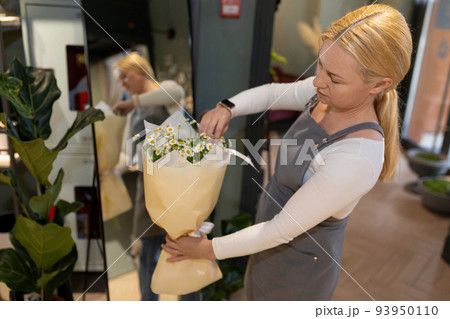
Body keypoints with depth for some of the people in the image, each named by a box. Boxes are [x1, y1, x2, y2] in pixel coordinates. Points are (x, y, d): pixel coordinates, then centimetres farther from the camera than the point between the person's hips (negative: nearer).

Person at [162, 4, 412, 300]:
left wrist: (208, 249, -18)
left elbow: (282, 229, -30)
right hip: (278, 236, 8)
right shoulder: (330, 95, -14)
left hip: (297, 263, -7)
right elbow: (272, 93, 3)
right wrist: (227, 109, -18)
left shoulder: (355, 159, -39)